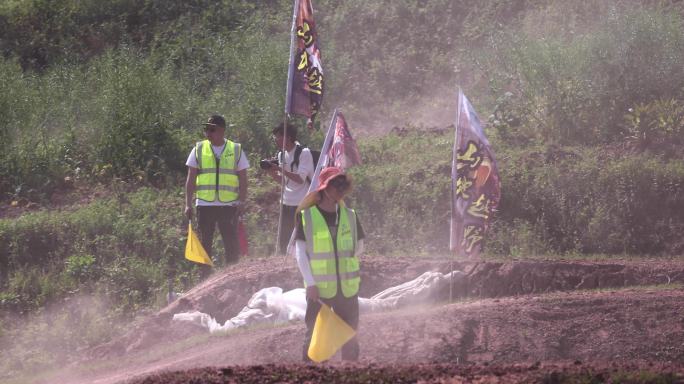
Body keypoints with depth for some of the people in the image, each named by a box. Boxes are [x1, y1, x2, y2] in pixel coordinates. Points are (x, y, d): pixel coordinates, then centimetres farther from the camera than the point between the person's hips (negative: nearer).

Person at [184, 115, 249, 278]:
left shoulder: (236, 150, 7)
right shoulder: (199, 149, 8)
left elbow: (243, 179, 6)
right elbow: (190, 179, 8)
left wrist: (242, 201, -6)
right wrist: (188, 204, 1)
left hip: (229, 205, -1)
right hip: (205, 205, 1)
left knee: (231, 243, -2)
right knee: (204, 243, 4)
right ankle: (205, 278, 10)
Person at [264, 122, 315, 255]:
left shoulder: (304, 153, -11)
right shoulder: (282, 155, 11)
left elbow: (300, 179, -17)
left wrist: (281, 169, -21)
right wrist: (272, 173, -1)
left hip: (302, 204, -7)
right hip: (287, 203, 7)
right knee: (282, 240, 6)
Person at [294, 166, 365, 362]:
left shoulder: (350, 216, 7)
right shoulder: (307, 217, -3)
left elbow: (359, 248, 18)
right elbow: (300, 252, -5)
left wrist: (338, 259, 9)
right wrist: (310, 283, -13)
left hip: (347, 287, 4)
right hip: (319, 289, -4)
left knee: (350, 338, 7)